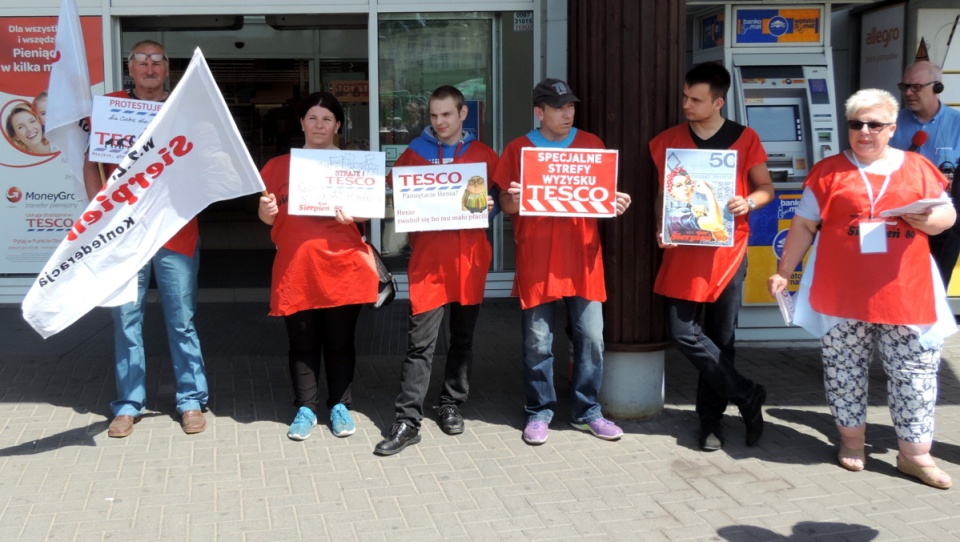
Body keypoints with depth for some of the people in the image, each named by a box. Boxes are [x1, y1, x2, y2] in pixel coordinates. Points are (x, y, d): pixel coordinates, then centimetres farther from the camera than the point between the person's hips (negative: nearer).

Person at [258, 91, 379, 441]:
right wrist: (265, 212, -13)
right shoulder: (279, 166, 9)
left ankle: (340, 406, 18)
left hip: (342, 265, 0)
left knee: (340, 341, 7)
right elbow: (269, 218, 10)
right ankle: (306, 409, 14)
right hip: (296, 267, 1)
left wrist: (353, 215, -14)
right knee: (303, 343, 5)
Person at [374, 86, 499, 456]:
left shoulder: (483, 155, 9)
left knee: (463, 337, 11)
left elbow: (498, 197, 14)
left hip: (469, 258, 2)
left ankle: (452, 406, 27)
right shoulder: (414, 154, 7)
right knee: (420, 341, -6)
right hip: (428, 258, -2)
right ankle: (408, 421, -4)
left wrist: (489, 205, -7)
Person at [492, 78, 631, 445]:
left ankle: (587, 411, 18)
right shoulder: (518, 149, 4)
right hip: (536, 260, -2)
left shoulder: (591, 144, 9)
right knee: (538, 341, 3)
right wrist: (513, 201, -18)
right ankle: (539, 412, 17)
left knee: (591, 337, 3)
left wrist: (617, 204, -7)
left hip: (582, 257, 2)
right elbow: (506, 204, 5)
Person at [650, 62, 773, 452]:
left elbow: (765, 188, 7)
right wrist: (662, 227, -4)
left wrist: (748, 203, -14)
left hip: (728, 249, -1)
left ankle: (711, 418, 19)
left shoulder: (744, 139, 2)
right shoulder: (668, 140, 7)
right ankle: (747, 396, 7)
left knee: (721, 338, 4)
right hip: (683, 250, 2)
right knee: (683, 332, -9)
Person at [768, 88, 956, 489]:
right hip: (843, 294, -1)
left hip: (906, 293, 1)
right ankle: (851, 440, 25)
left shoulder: (918, 169, 6)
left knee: (915, 372, 3)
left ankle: (915, 453, 13)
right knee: (844, 370, 8)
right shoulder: (828, 171, 3)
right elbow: (804, 226, 6)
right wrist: (784, 272, 3)